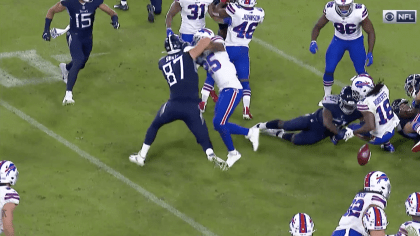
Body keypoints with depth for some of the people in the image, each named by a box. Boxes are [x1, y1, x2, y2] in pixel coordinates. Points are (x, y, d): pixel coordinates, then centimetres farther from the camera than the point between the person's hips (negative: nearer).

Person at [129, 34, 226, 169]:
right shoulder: (188, 56, 3)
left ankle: (141, 156, 33)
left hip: (174, 105, 2)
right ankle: (212, 157, -20)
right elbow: (207, 42, -2)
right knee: (203, 138, 8)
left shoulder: (162, 63, 13)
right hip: (192, 107, -2)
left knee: (154, 126, 28)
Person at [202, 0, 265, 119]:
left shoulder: (234, 10, -22)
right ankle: (246, 109, 0)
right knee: (244, 81, 11)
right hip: (243, 50, 3)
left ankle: (202, 102, 16)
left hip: (228, 48, -3)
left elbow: (216, 12, -8)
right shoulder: (259, 14, -7)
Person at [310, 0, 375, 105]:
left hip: (356, 41, -2)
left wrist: (370, 53, -23)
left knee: (361, 71, -1)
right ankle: (327, 97, 21)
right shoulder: (330, 10, -27)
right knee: (329, 70, -3)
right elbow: (318, 26, -8)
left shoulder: (359, 12, -33)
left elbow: (370, 32, -18)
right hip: (338, 40, 2)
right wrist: (313, 41, -26)